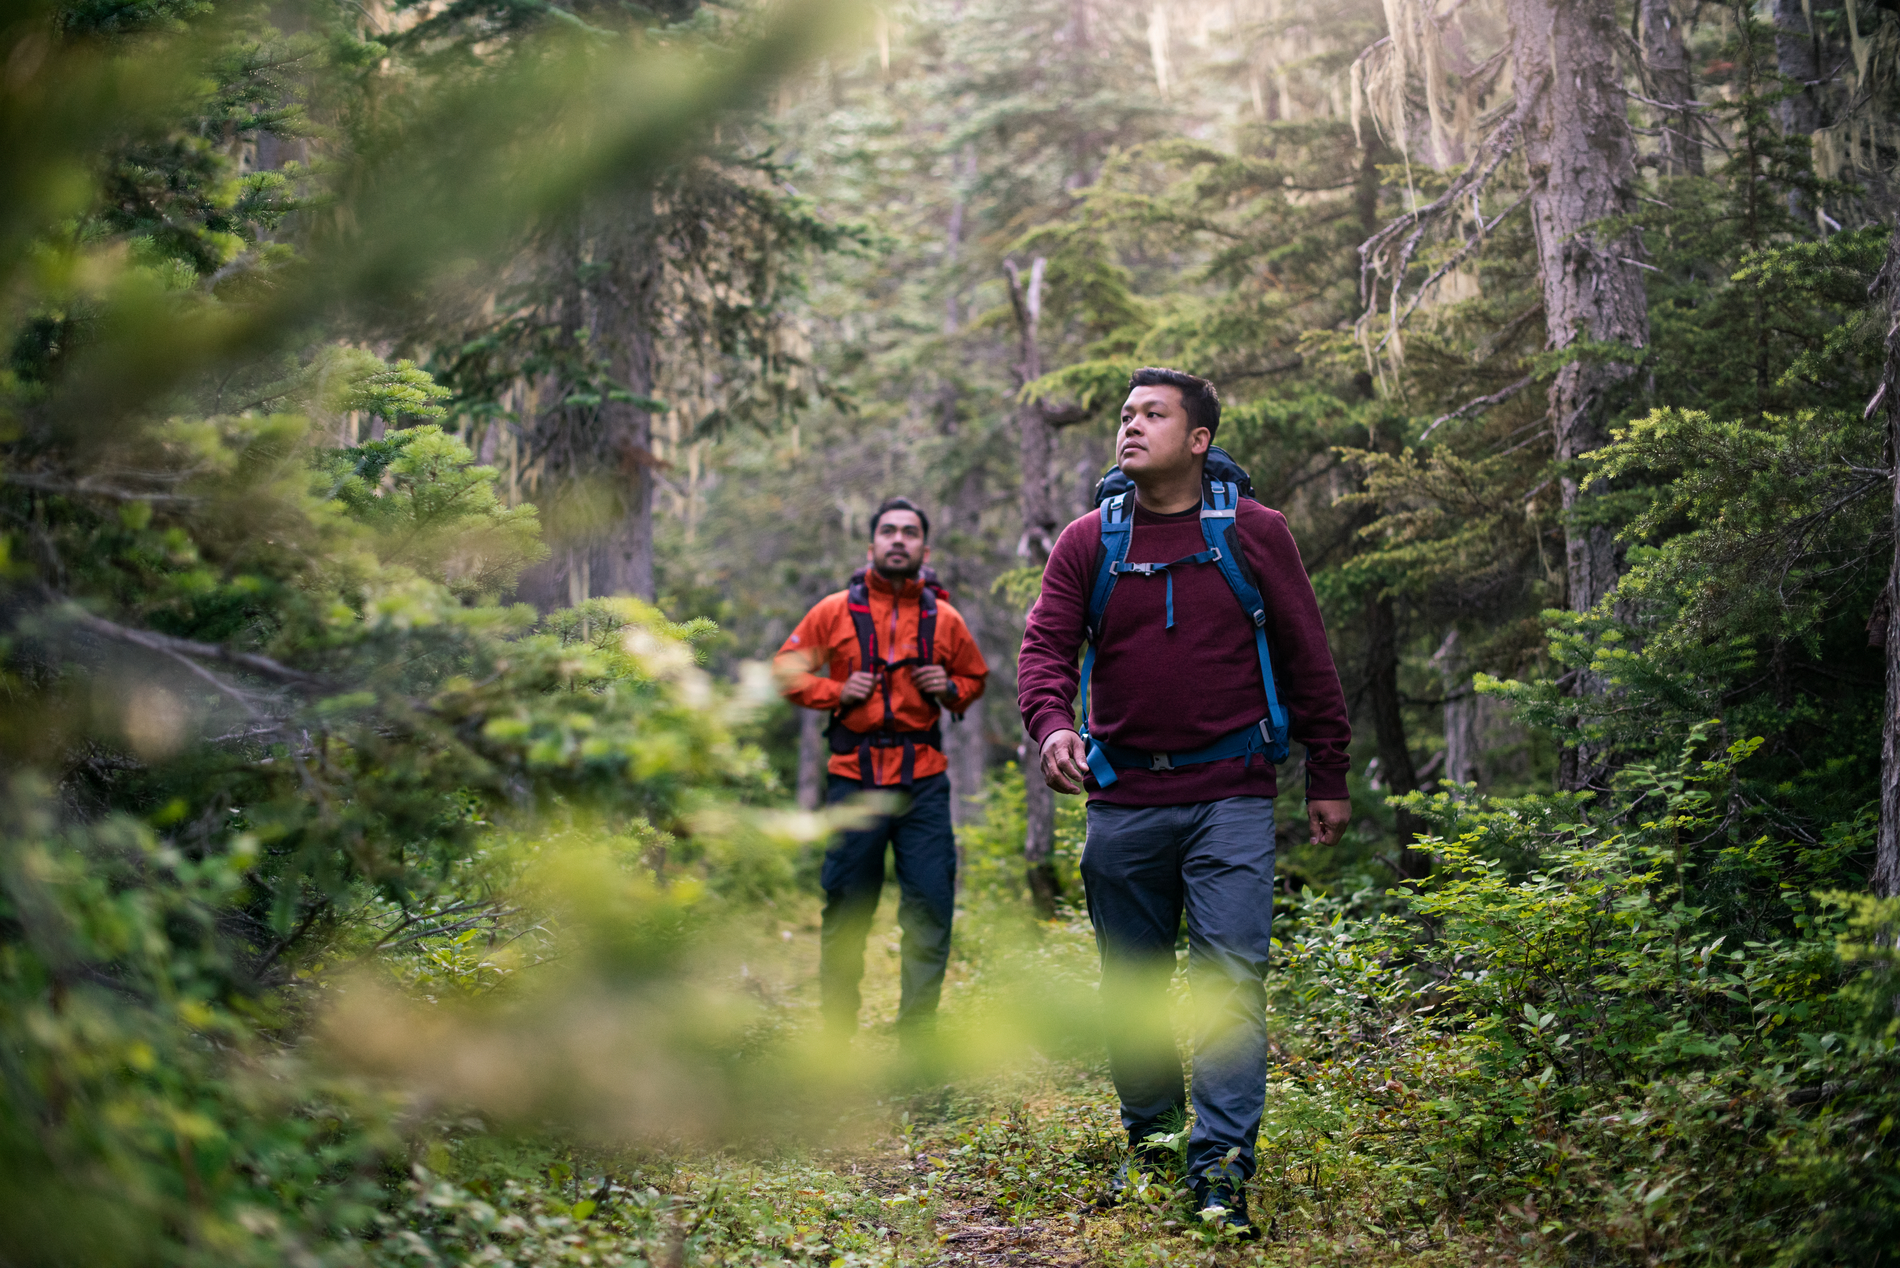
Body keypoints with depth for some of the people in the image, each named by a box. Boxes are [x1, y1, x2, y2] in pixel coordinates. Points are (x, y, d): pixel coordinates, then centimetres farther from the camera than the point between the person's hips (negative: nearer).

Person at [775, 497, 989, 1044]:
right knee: (846, 909, 3)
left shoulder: (944, 618, 9)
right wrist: (836, 691, -5)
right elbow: (787, 670, 10)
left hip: (923, 781, 1)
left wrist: (950, 689, 1)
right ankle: (836, 1033, 16)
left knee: (930, 906, -3)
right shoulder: (836, 611, 4)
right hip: (855, 779, -1)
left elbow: (975, 675, 22)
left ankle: (917, 1033, 8)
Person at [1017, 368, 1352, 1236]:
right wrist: (1051, 726, -22)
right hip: (1123, 799, 2)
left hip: (1231, 797, -2)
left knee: (1230, 978, -9)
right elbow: (1045, 648, -1)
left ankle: (1221, 1166, -6)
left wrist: (1328, 779, 6)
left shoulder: (1254, 534, 2)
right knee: (1132, 983, 10)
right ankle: (1148, 1141, 26)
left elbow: (1306, 660, 6)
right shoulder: (1086, 543, 5)